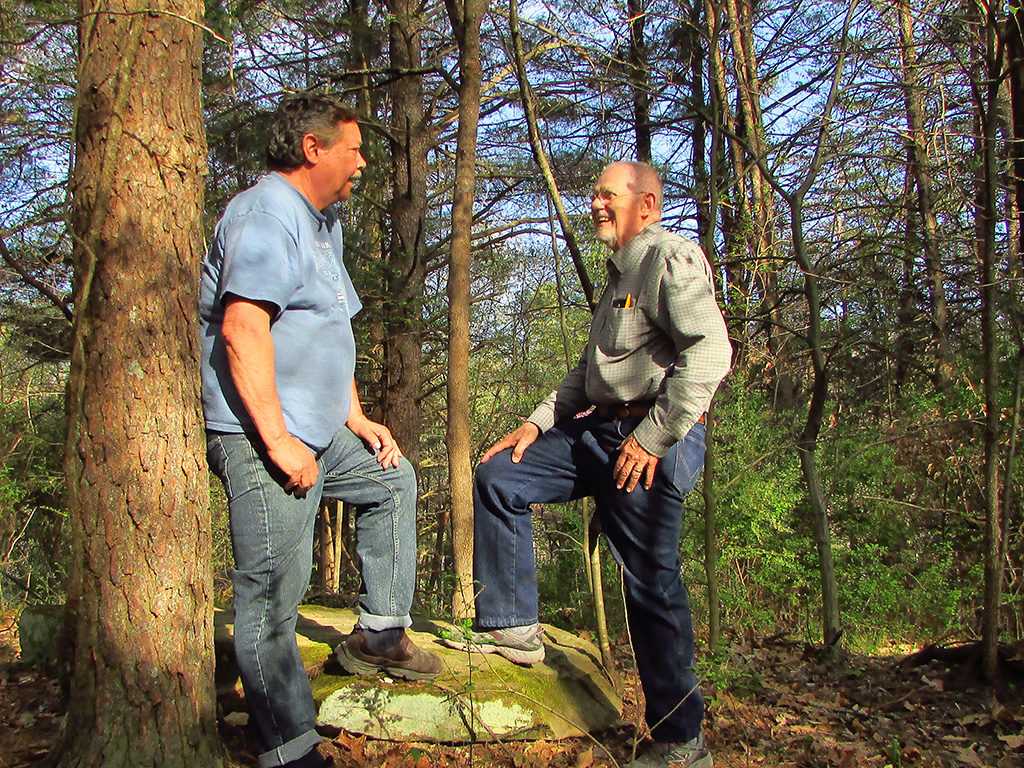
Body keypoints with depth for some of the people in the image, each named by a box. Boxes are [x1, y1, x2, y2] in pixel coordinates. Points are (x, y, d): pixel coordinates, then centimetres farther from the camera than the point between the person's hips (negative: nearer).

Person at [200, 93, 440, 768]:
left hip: (319, 433, 11)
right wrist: (278, 441, -26)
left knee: (393, 478, 23)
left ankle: (378, 633, 25)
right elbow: (242, 331, -25)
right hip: (264, 439, -11)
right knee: (274, 591, -7)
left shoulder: (323, 224, 21)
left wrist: (358, 420, 19)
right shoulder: (265, 214, -13)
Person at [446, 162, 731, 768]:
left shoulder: (672, 257, -8)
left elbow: (710, 352, -21)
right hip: (600, 429, 10)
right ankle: (513, 627, 11)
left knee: (653, 583, -5)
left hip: (653, 442, -10)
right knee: (497, 477, 5)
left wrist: (654, 436, -22)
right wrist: (539, 423, 16)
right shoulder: (621, 273, 23)